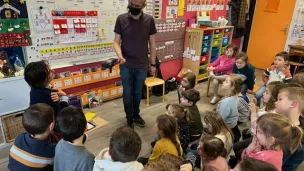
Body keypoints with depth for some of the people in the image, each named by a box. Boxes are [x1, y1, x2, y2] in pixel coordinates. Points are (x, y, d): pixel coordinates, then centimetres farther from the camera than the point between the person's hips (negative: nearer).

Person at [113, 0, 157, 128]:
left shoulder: (149, 20, -4)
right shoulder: (121, 19, -6)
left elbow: (152, 44, 2)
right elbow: (116, 41, -4)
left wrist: (153, 64, 4)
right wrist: (119, 55, -24)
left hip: (142, 66, 1)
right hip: (126, 66, 0)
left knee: (138, 93, 16)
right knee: (127, 94, 11)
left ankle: (136, 115, 38)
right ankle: (129, 118, 32)